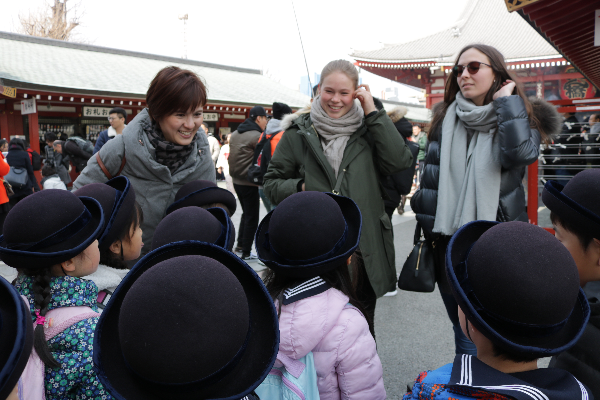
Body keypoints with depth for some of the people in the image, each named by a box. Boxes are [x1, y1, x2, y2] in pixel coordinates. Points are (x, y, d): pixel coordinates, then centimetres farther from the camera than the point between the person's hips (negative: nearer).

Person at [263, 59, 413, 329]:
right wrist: (300, 188, -13)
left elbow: (400, 162, -9)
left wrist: (373, 112, -8)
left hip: (362, 250, 2)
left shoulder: (368, 129, 7)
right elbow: (272, 182, 7)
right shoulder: (298, 133, 4)